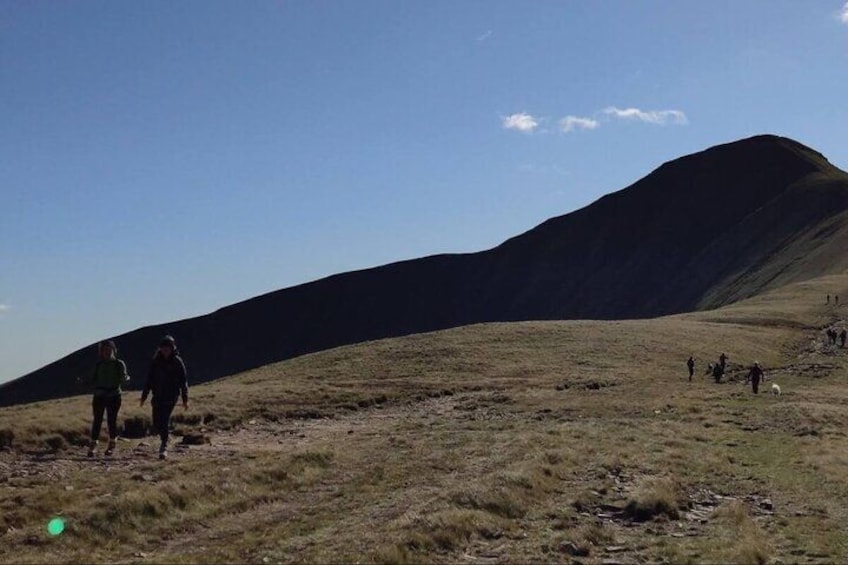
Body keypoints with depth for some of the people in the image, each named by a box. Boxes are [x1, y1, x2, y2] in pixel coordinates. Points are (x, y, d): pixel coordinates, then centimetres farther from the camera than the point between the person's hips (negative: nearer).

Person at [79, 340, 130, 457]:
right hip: (99, 396, 2)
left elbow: (123, 379, -3)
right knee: (97, 421, -1)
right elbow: (93, 380, 11)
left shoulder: (119, 364, 2)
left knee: (111, 421, 0)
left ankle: (112, 444, 16)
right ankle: (93, 445, 2)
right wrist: (84, 378, -7)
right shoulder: (98, 364, 10)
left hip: (114, 396, -2)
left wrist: (126, 378, -25)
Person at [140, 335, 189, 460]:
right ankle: (164, 438, 33)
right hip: (158, 396, 4)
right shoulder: (156, 361, 3)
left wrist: (185, 399, -6)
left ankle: (164, 447, -5)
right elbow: (149, 379, 8)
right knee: (157, 422, 6)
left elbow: (184, 381, -3)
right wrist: (144, 396, 6)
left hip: (171, 397, -4)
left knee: (164, 420, -12)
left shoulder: (177, 362, -5)